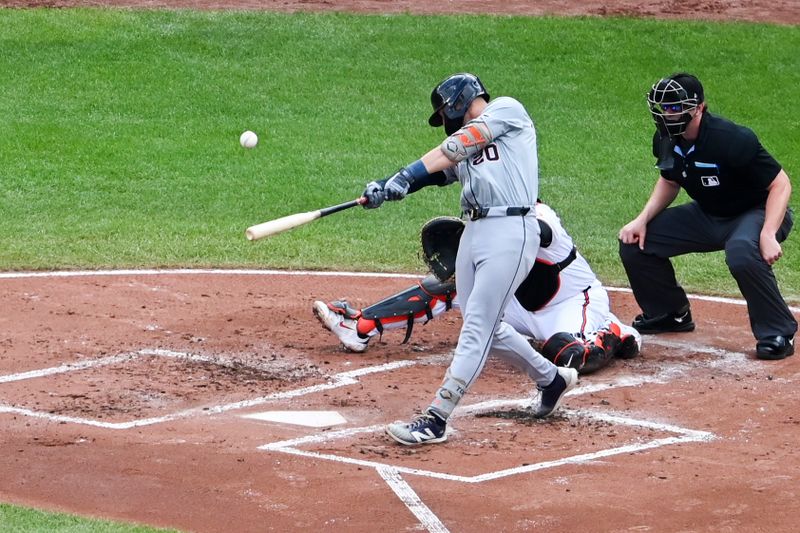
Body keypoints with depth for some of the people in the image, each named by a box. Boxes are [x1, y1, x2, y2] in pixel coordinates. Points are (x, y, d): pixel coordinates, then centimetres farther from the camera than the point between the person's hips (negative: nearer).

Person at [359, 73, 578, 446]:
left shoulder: (507, 110, 0)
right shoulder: (460, 146, 22)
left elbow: (462, 145, -14)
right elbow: (432, 173, 7)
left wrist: (411, 172, -24)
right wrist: (387, 188, -12)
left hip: (511, 231, -9)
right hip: (474, 232, 9)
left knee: (477, 327, -10)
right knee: (485, 327, 15)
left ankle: (436, 419, -13)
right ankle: (551, 379, 35)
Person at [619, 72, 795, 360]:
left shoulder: (733, 140, -30)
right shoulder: (666, 140, -8)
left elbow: (780, 184, -26)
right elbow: (669, 181, 12)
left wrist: (768, 235, -37)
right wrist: (643, 219, -4)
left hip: (757, 214, -8)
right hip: (707, 215, 8)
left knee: (742, 253, -41)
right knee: (634, 240, 0)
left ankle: (778, 333, -23)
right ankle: (669, 313, 21)